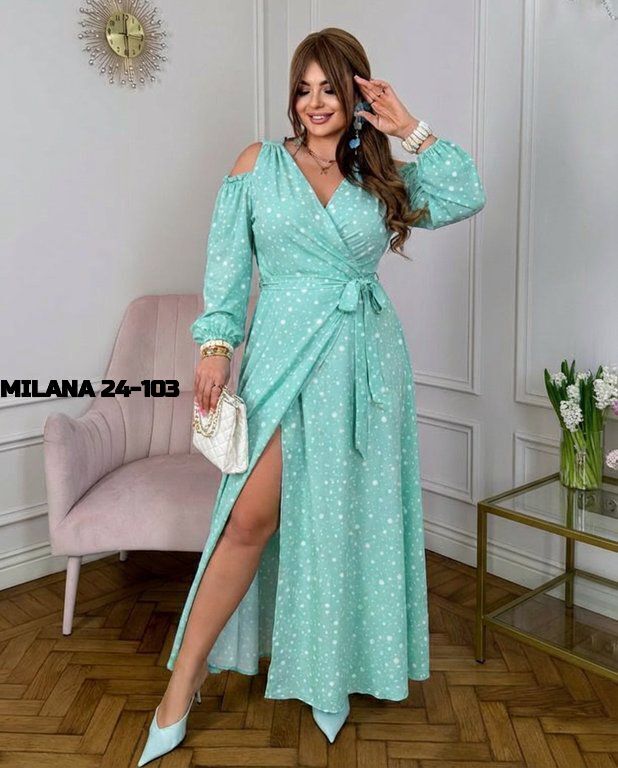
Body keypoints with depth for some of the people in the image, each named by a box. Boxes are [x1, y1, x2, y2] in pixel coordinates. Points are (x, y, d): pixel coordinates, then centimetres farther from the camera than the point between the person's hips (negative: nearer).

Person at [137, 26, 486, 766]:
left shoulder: (383, 176, 11)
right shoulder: (259, 162, 7)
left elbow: (467, 197, -3)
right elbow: (226, 261, 2)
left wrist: (409, 129, -4)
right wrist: (216, 344, -7)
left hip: (365, 360, 2)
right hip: (284, 353, -2)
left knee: (347, 519, 8)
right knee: (253, 516, -8)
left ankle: (329, 671, 28)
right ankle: (183, 684, 6)